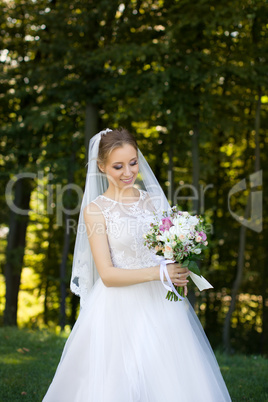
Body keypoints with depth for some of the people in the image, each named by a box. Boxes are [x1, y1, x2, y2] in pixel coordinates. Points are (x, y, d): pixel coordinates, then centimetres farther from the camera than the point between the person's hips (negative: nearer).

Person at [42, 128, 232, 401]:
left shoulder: (153, 200, 9)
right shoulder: (95, 209, -2)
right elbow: (107, 274, -9)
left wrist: (180, 273, -7)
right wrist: (156, 273, -20)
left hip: (162, 307, 3)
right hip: (120, 310, -3)